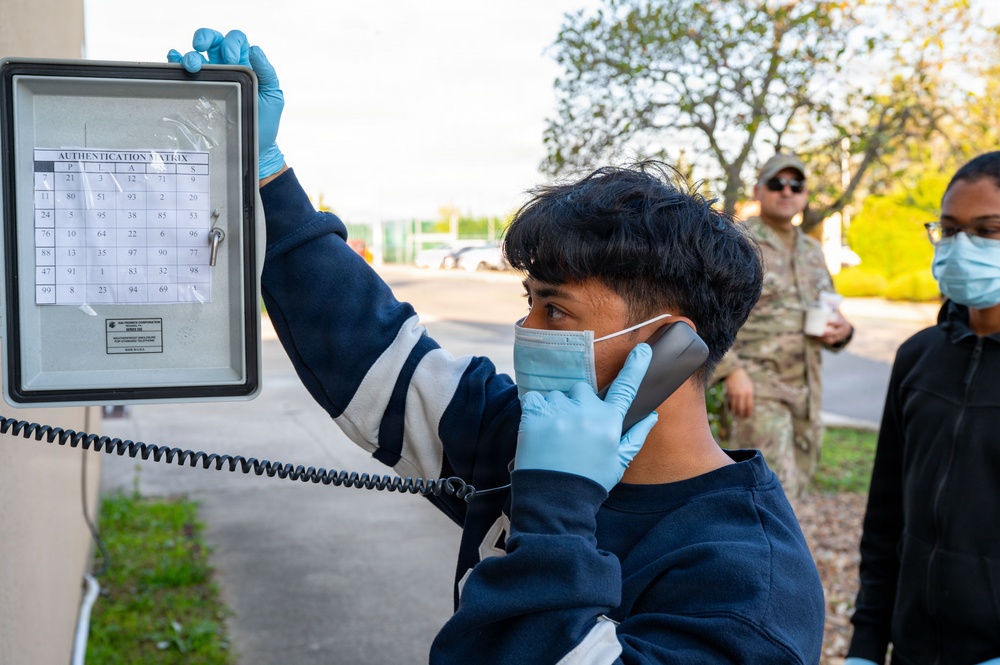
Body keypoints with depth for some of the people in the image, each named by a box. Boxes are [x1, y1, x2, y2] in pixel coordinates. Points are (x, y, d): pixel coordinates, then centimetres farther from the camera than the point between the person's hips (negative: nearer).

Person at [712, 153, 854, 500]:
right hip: (757, 388, -7)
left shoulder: (813, 250, 16)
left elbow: (831, 313, 25)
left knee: (796, 482, 14)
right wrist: (731, 370, -20)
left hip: (808, 390, 7)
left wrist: (841, 330, 1)